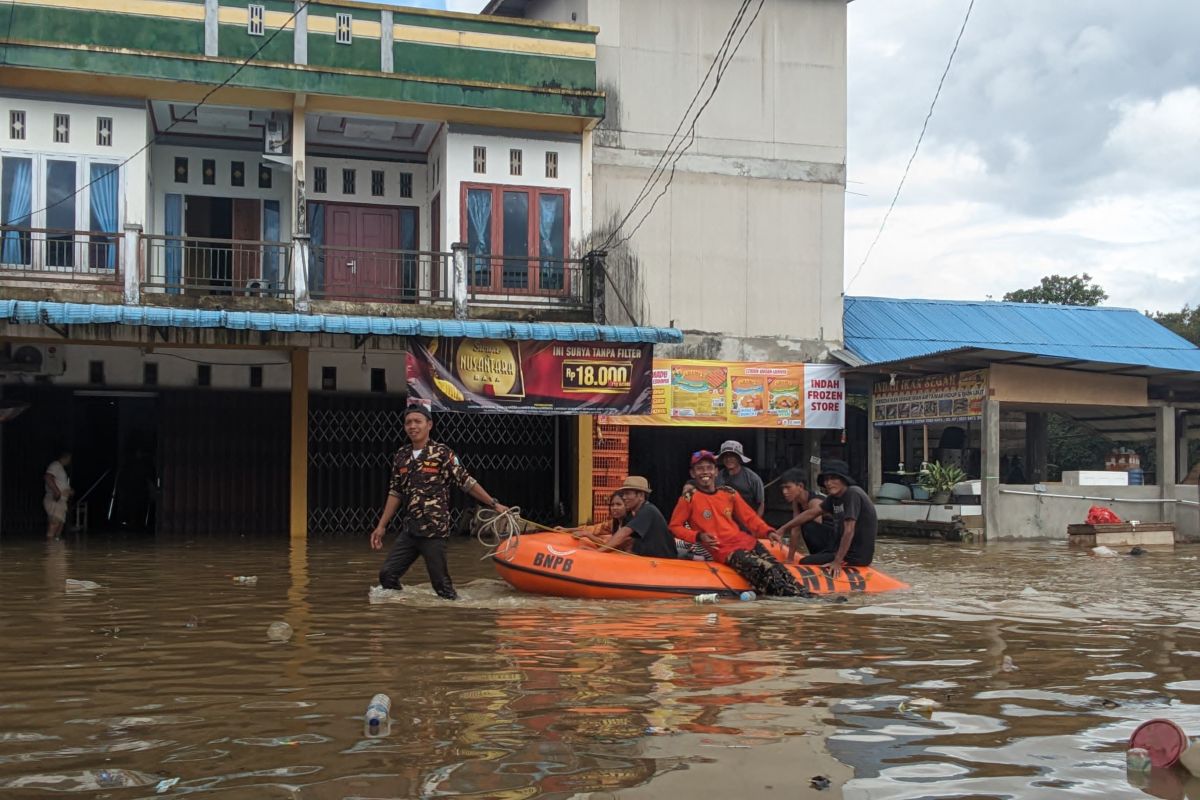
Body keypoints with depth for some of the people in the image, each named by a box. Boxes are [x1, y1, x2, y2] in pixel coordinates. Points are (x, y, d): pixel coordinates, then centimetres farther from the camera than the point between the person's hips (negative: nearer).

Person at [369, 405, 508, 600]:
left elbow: (467, 482, -4)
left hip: (434, 531, -6)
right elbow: (395, 493, 16)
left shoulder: (442, 454, -6)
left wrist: (494, 504, -5)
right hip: (408, 530, 6)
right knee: (387, 574, 3)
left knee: (441, 584, -2)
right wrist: (381, 526, 14)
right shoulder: (402, 456, 11)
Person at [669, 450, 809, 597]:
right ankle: (796, 599, -27)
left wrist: (768, 531, -3)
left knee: (778, 569, -15)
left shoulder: (729, 493, 11)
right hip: (724, 551, -5)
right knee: (766, 570, -26)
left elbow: (749, 517, 14)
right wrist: (698, 536, -13)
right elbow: (675, 526, 1)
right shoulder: (689, 498, -2)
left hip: (747, 541, 5)